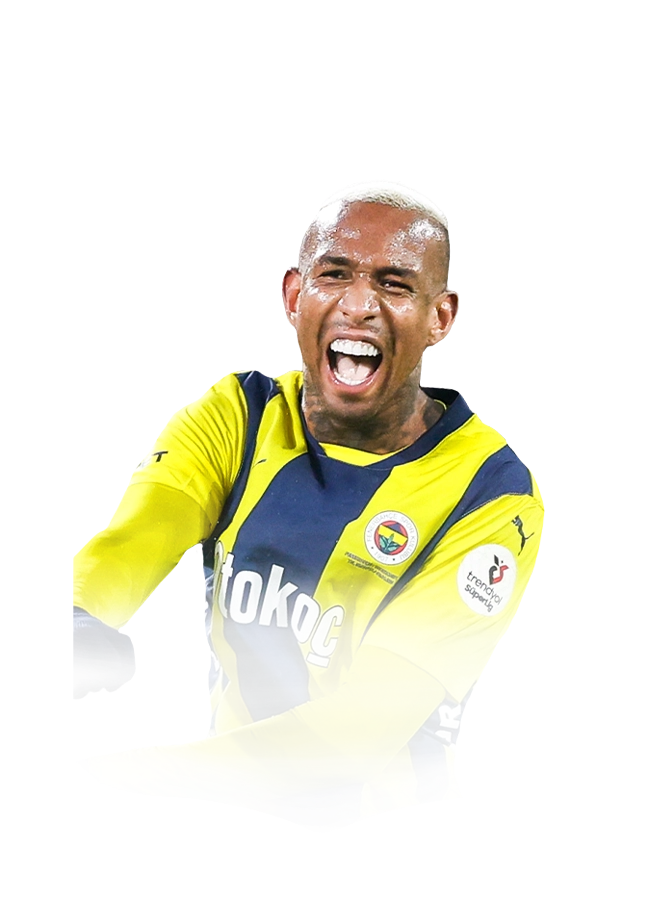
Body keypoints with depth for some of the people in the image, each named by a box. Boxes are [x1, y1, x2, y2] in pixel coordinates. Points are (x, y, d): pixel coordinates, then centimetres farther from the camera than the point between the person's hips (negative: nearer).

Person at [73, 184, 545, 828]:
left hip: (374, 812, -3)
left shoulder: (488, 495, -12)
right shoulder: (236, 416, -1)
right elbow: (139, 532, -20)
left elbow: (358, 734, -19)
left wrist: (122, 773, -23)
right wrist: (79, 621, -42)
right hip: (231, 805, 4)